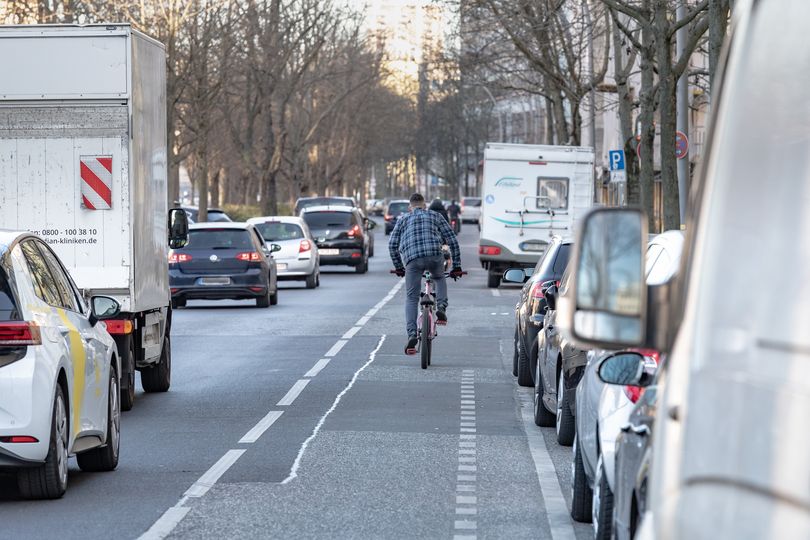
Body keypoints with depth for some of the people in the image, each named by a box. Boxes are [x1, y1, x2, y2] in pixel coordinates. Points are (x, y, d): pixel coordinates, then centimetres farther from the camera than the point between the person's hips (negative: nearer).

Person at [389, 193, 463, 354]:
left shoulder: (403, 219, 25)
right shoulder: (435, 216, 24)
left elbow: (392, 245, 18)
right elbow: (452, 241, 19)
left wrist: (398, 267, 28)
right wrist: (456, 266, 24)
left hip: (412, 259, 0)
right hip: (435, 256, 0)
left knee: (411, 299, 6)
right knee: (440, 279, 33)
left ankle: (411, 335, -10)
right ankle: (441, 308, 9)